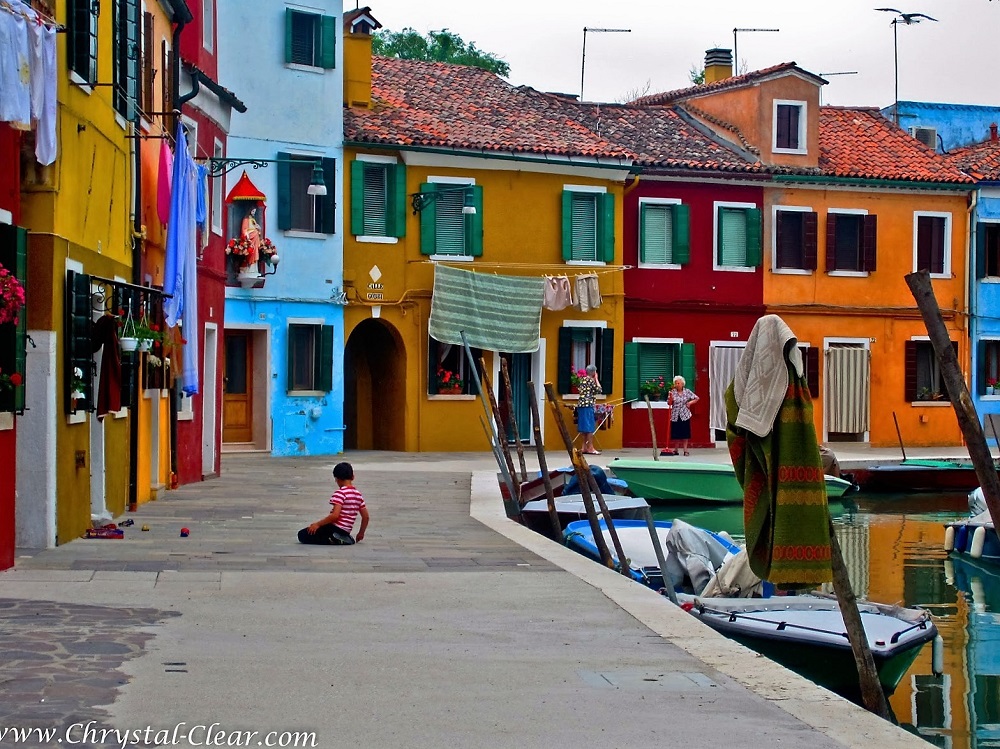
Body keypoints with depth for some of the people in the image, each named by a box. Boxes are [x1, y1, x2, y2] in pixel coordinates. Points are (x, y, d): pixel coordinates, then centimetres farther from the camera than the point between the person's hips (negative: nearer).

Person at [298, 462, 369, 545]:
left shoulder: (340, 493, -14)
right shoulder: (358, 494, 9)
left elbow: (335, 515, -24)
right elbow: (366, 517, 12)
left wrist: (318, 524, -15)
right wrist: (361, 533, 25)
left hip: (336, 528, -8)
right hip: (346, 531, 8)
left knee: (302, 535, -4)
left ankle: (333, 540, -16)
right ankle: (343, 539, 7)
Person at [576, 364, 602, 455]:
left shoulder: (583, 379, 14)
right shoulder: (591, 380, -9)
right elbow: (599, 389, -7)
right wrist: (596, 379, 1)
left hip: (581, 405, 9)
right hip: (588, 405, -9)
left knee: (584, 428, 10)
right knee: (590, 427, -6)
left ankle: (585, 448, 12)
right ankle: (590, 448, -5)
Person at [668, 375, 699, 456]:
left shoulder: (687, 391, 1)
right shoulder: (672, 392, -1)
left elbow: (696, 398, 7)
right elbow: (669, 403, -2)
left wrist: (690, 402, -8)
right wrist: (670, 397, -20)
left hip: (685, 415, 0)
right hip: (675, 416, 0)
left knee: (685, 433, 0)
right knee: (676, 433, 3)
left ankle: (685, 450, 4)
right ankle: (676, 449, 13)